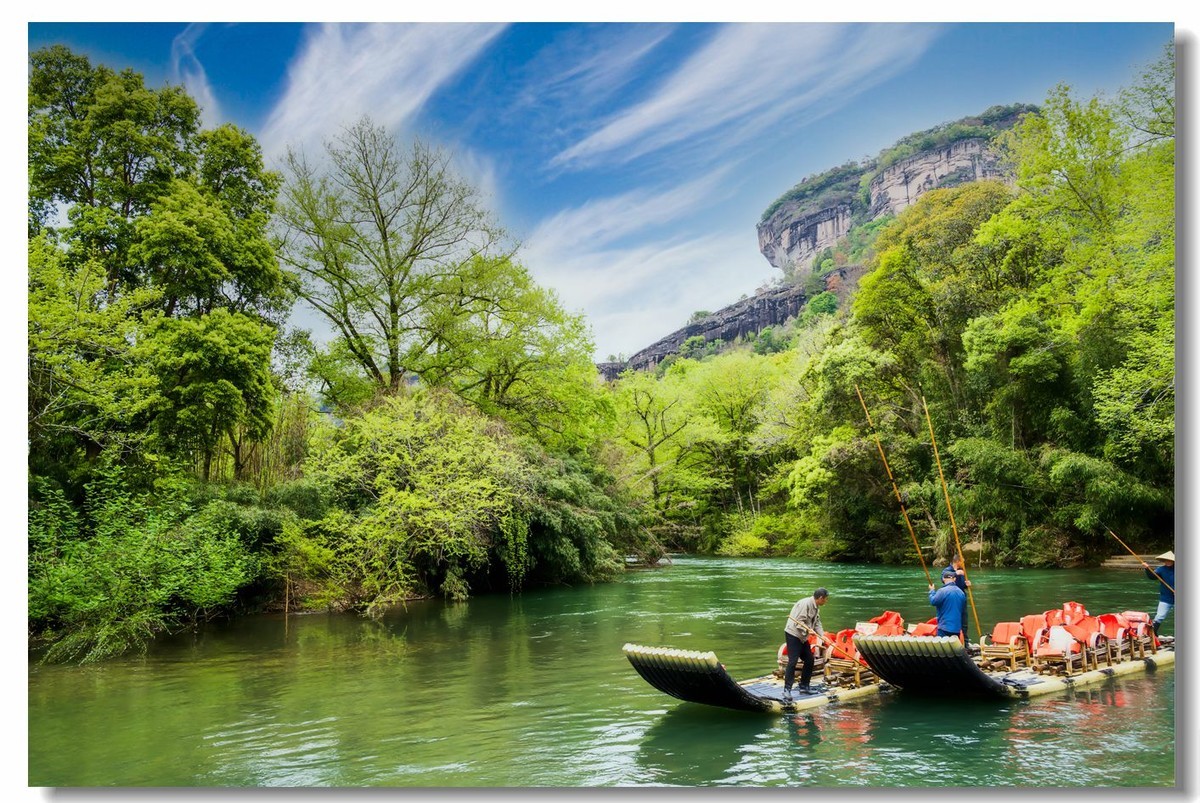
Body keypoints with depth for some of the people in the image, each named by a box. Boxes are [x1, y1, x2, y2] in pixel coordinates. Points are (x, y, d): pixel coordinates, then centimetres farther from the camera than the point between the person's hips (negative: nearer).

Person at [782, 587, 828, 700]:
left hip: (803, 637, 10)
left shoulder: (816, 608, 10)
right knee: (792, 661, -13)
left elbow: (817, 623, 8)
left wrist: (822, 635, -6)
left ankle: (804, 686, 23)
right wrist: (807, 629, -34)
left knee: (809, 660, 12)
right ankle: (787, 690, -11)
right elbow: (798, 621, -24)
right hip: (793, 634, -10)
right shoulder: (805, 604, -21)